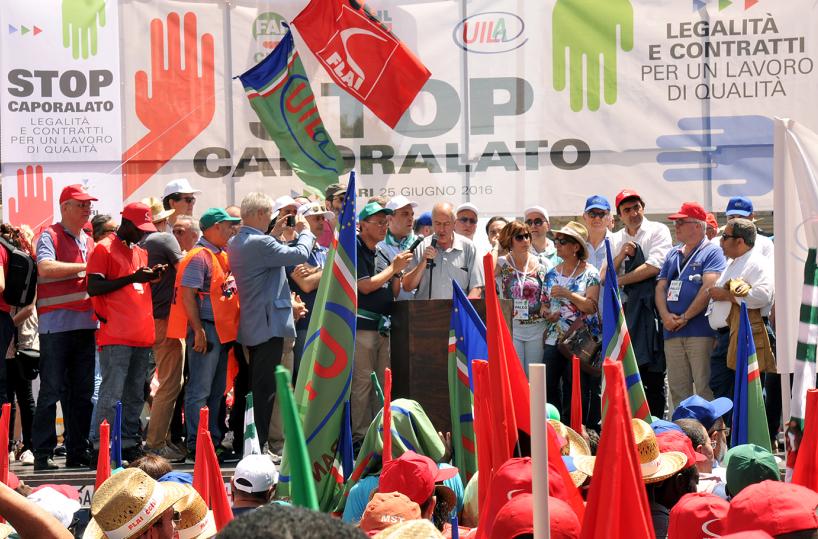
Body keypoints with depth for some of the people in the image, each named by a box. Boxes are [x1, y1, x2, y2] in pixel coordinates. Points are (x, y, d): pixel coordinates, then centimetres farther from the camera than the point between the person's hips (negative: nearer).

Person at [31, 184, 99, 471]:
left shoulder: (89, 241, 18)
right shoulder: (50, 236, -2)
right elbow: (46, 267, -20)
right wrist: (84, 267, -16)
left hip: (85, 325, 7)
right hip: (56, 325, -7)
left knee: (82, 392, 8)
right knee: (51, 390, -6)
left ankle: (77, 450, 14)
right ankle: (43, 453, -4)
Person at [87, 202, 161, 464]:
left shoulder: (141, 252, 21)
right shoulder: (104, 249, -2)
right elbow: (94, 288, -11)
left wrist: (152, 277, 7)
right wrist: (133, 278, -17)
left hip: (142, 334, 8)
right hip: (116, 335, -8)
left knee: (135, 395, 9)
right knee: (112, 394, -10)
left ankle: (129, 444, 15)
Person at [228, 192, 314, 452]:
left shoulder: (234, 244, 11)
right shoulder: (260, 243, -19)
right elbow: (300, 254, -17)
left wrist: (279, 234, 21)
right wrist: (305, 232, 0)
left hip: (250, 326, 10)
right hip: (268, 323, -10)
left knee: (256, 386, 16)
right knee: (265, 388, -6)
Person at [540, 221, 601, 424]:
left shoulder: (590, 274, -2)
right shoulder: (552, 274, 15)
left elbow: (592, 307, -10)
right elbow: (544, 303, 22)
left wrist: (568, 294, -18)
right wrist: (546, 314, 0)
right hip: (553, 338, 5)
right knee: (549, 386, -3)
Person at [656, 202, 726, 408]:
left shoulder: (712, 252, 0)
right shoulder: (673, 255, 21)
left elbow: (709, 287, -12)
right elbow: (660, 288, 16)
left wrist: (685, 317, -12)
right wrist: (666, 316, -3)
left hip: (700, 332, -7)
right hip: (672, 333, 7)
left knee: (705, 389, -9)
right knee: (677, 389, 7)